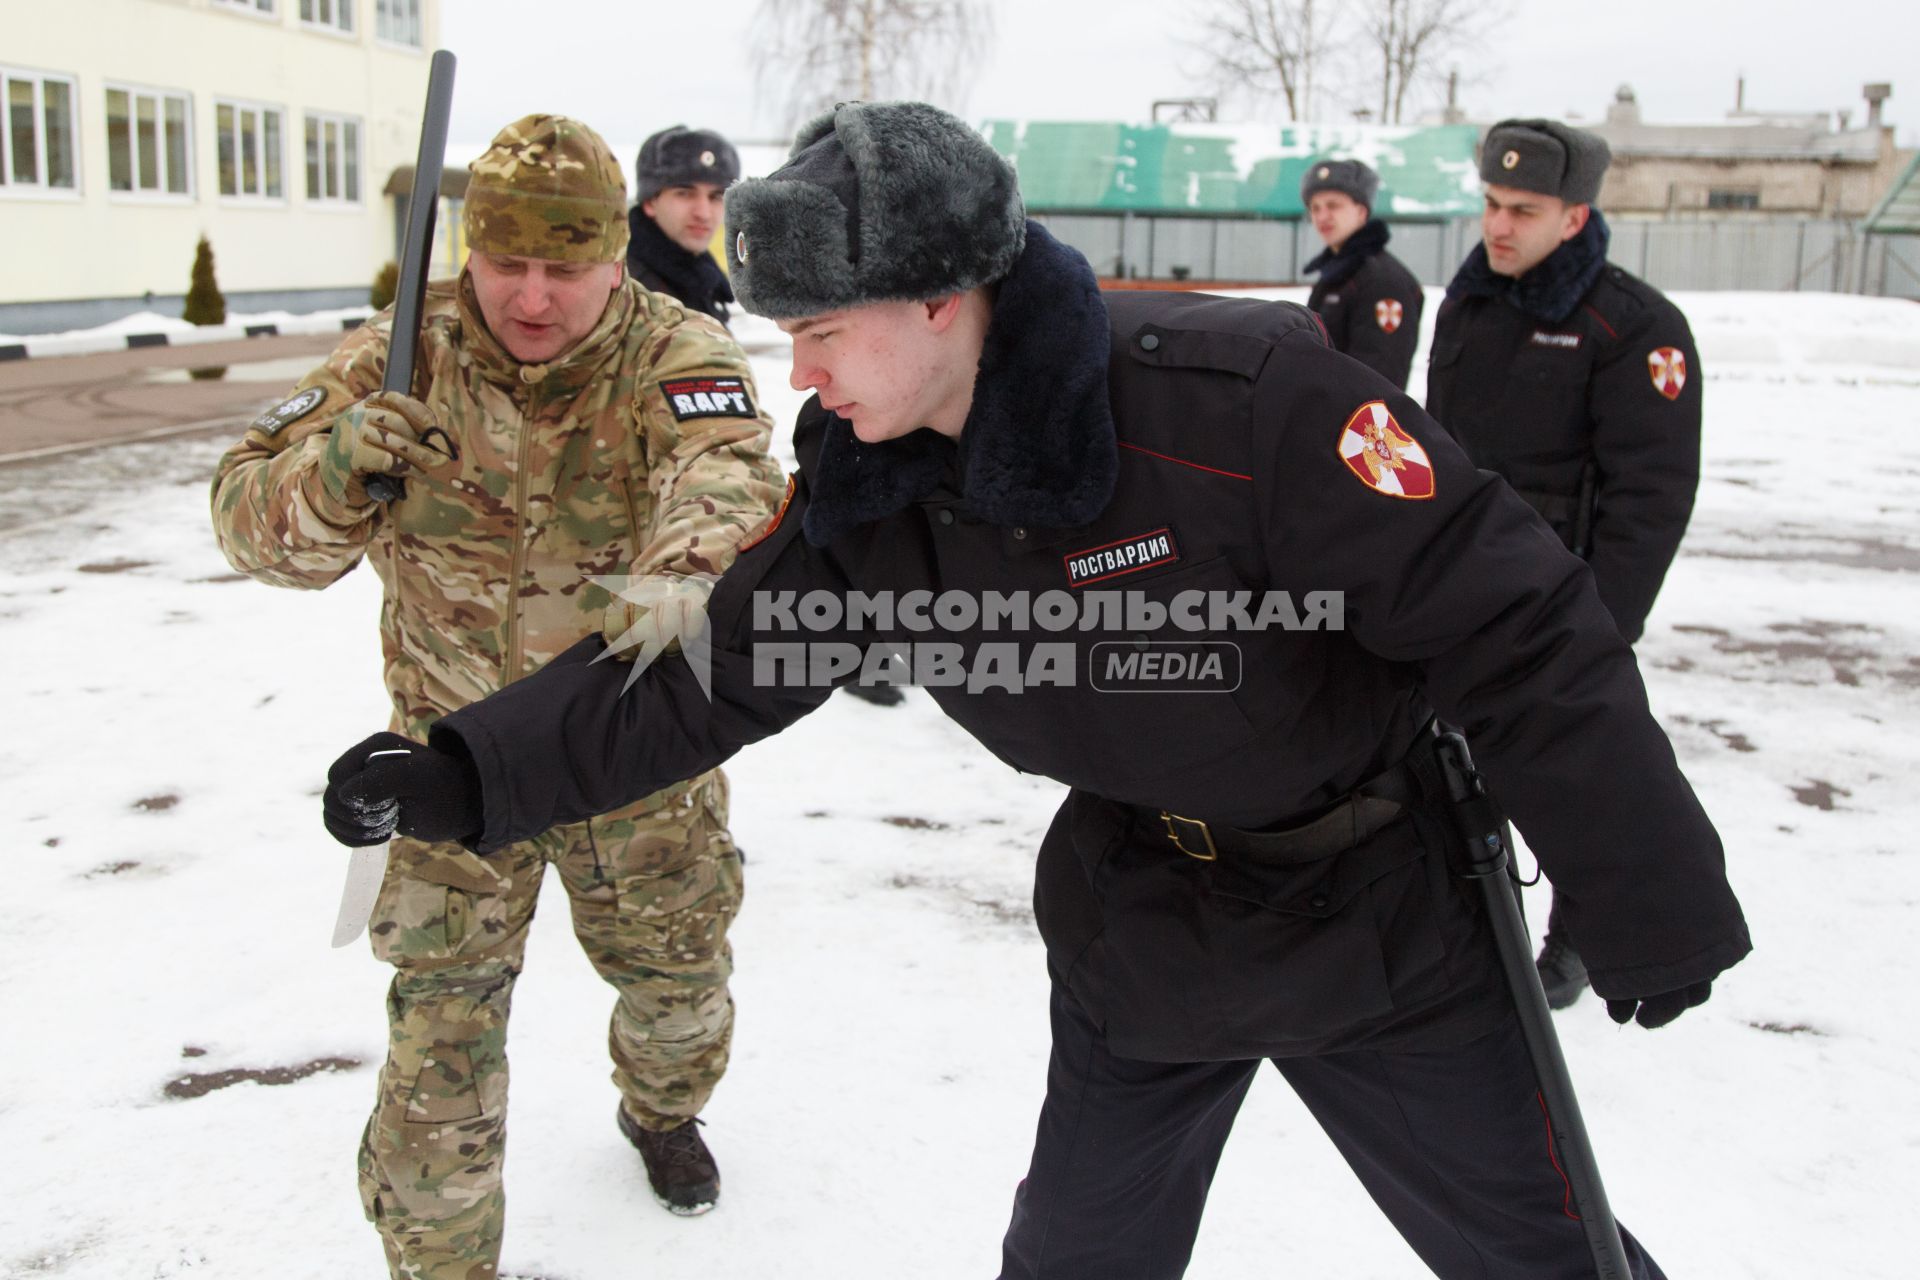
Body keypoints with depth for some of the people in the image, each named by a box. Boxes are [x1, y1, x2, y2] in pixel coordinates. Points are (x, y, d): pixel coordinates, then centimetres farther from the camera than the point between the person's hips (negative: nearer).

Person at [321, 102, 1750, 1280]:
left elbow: (1516, 626, -24)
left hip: (1378, 911, -4)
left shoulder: (1242, 395, -30)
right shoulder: (857, 492, -10)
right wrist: (467, 771, -13)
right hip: (1137, 927, 5)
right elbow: (703, 669, -3)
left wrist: (1651, 898, -17)